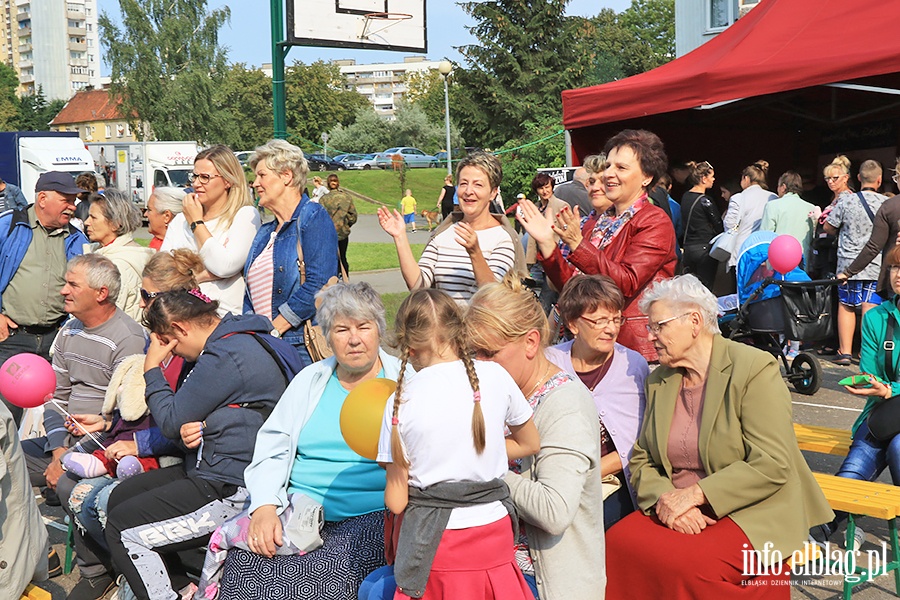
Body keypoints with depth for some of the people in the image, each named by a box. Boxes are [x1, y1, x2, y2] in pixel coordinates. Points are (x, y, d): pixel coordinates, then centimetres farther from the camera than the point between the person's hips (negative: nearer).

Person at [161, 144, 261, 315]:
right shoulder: (179, 220, 19)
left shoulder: (246, 215, 2)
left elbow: (225, 267, -11)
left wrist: (197, 223, 0)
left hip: (224, 314, -3)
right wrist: (205, 274, -7)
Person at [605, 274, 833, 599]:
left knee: (684, 563, -32)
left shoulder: (755, 368, -8)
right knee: (616, 544, -24)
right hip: (674, 512, 5)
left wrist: (694, 494, -20)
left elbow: (772, 465, -17)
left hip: (749, 514, -5)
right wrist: (665, 498, -13)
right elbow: (641, 459, 9)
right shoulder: (658, 381, 12)